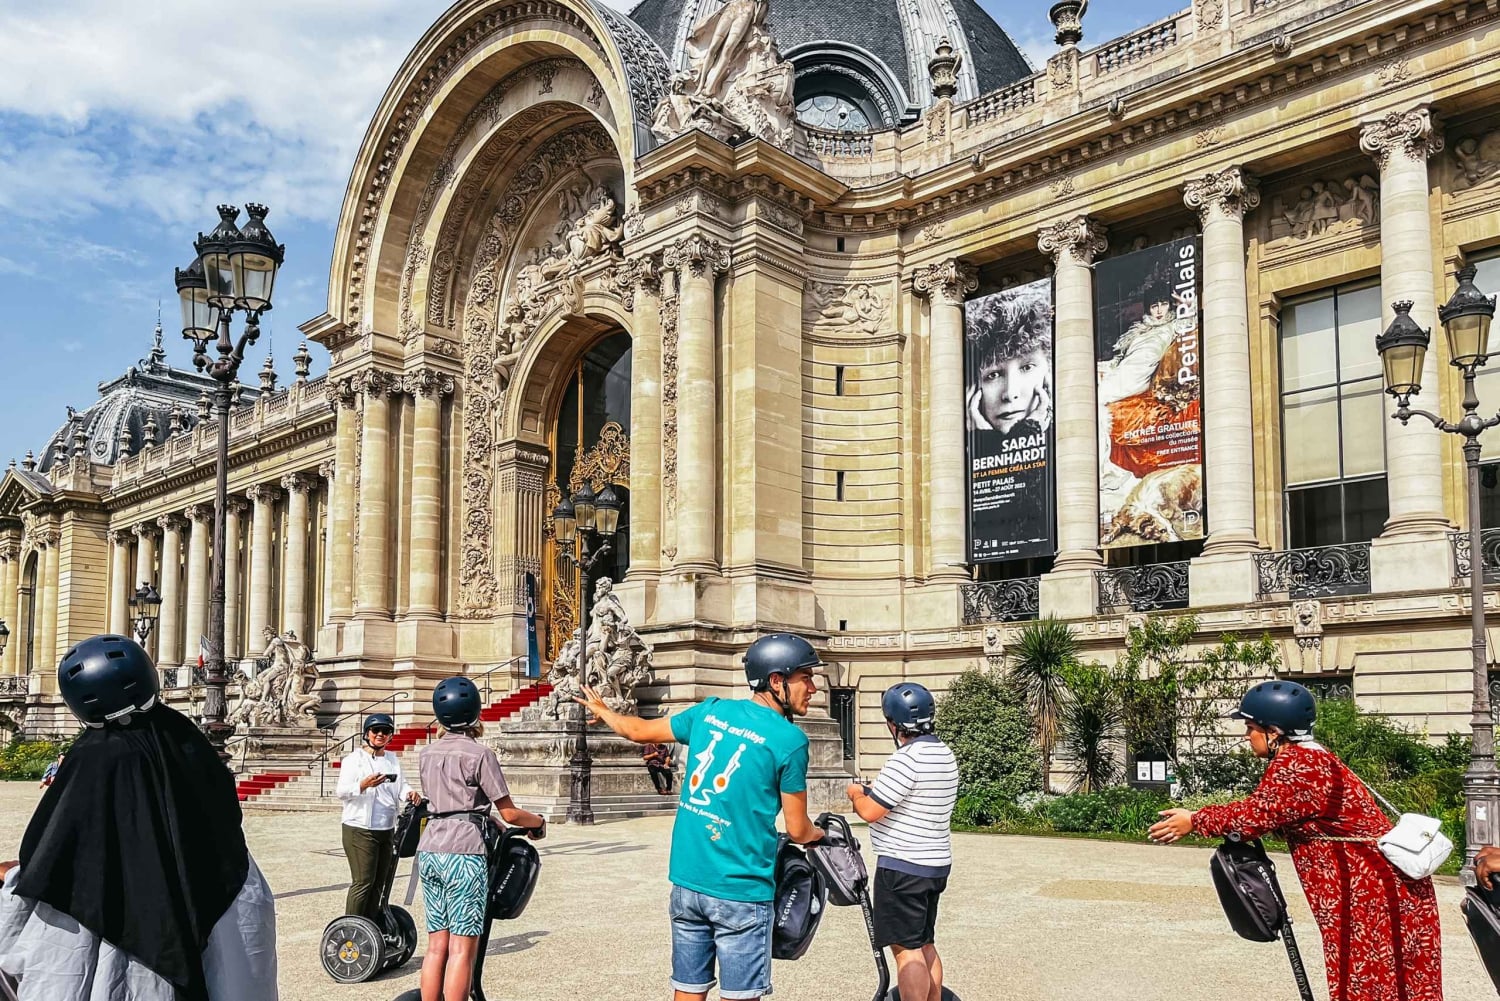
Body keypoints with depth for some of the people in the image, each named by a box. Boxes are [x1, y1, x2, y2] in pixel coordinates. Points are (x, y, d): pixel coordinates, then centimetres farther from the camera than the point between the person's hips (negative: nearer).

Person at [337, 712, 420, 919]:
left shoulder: (392, 759, 17)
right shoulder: (354, 758, -2)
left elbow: (401, 785, 13)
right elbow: (342, 791, -10)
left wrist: (409, 793, -10)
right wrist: (363, 785, -28)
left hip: (387, 830, 7)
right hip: (360, 830, -6)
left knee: (378, 882, 10)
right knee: (363, 881, -9)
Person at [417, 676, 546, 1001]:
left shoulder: (426, 754, 12)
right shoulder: (479, 754, -7)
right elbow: (509, 813, -6)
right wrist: (539, 822, 13)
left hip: (429, 850, 6)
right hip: (464, 851, -6)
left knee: (437, 944, 11)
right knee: (462, 949, -3)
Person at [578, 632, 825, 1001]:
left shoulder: (711, 710, 5)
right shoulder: (789, 739, -12)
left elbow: (640, 730, 19)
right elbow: (797, 831, -5)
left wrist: (602, 711, 40)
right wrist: (820, 835, 19)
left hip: (686, 879, 6)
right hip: (739, 889, -6)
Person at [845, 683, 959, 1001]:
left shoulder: (907, 758, -20)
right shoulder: (945, 755, 9)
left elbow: (870, 811, -20)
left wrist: (856, 793, 1)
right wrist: (875, 790, 17)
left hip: (903, 866, -9)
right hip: (936, 863, 9)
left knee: (906, 948, -3)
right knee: (925, 944, 18)